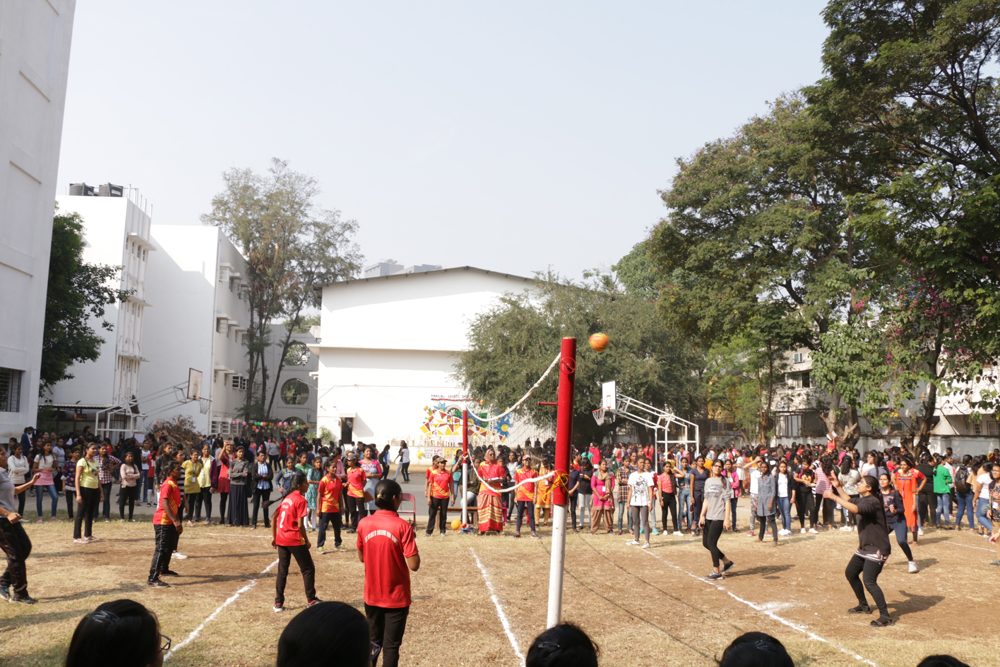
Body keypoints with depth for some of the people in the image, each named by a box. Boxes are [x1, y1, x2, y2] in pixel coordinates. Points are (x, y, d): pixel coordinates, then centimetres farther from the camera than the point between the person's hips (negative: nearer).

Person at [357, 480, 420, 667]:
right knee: (391, 645, 6)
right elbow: (414, 565, -18)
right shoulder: (402, 526, -17)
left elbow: (361, 557, 8)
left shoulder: (364, 524, -6)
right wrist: (411, 539, -4)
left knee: (373, 642, 20)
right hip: (397, 597, -4)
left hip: (372, 595, 4)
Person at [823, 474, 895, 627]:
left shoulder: (873, 502, -22)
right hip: (864, 548, 11)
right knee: (850, 573, 18)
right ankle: (863, 605, 34)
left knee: (869, 582, -18)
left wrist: (833, 496, -36)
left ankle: (885, 616, -12)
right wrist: (838, 488, 25)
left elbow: (855, 509, -40)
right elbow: (850, 502, 32)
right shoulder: (863, 500, 9)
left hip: (877, 549, -11)